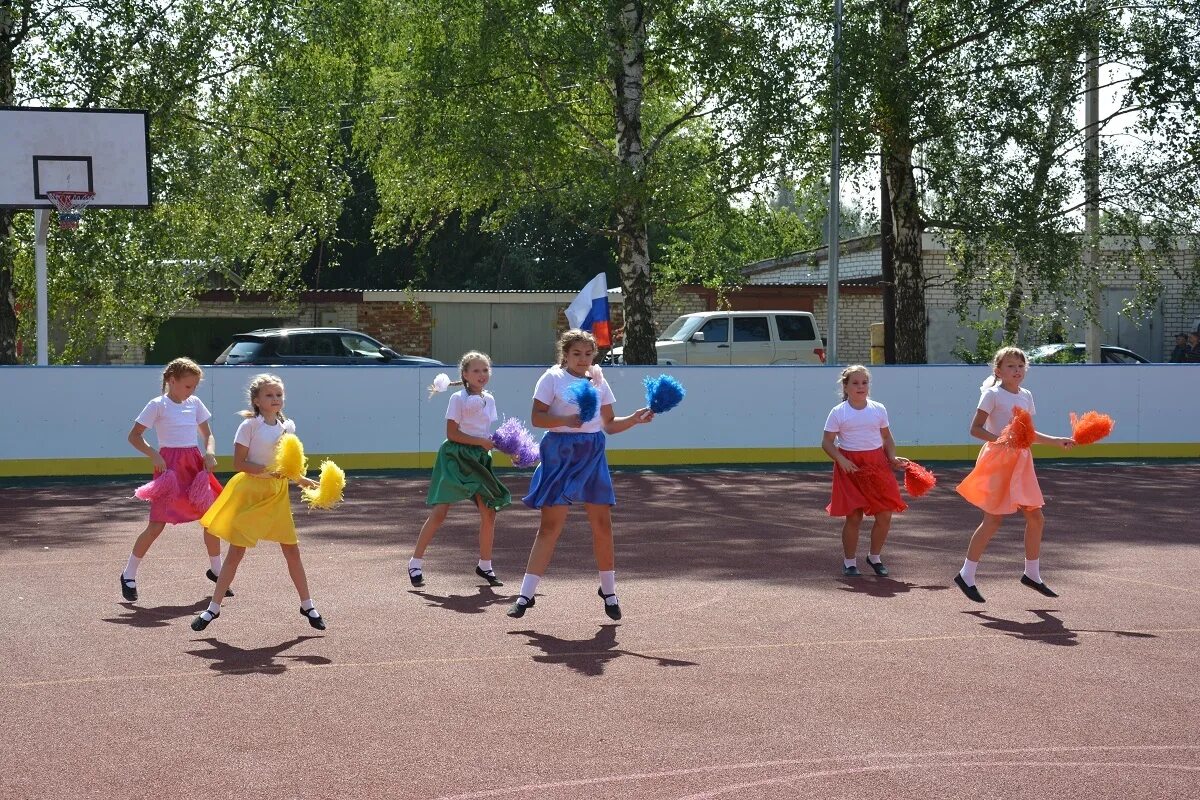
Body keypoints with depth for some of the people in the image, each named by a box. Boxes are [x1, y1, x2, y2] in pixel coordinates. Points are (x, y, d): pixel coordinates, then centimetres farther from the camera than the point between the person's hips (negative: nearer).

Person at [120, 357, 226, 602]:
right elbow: (134, 436, -5)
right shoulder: (158, 405, -5)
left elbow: (208, 435, 15)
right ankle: (128, 575, 5)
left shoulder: (195, 403, 10)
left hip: (195, 463, 6)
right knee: (157, 524, -8)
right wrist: (153, 455, -18)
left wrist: (210, 452, -6)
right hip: (169, 464, -6)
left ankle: (215, 570, 25)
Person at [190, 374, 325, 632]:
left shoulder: (288, 426, 5)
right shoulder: (250, 425, -11)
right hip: (250, 491, -4)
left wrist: (302, 480, 3)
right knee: (236, 551, 0)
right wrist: (268, 471, -23)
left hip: (277, 494, 4)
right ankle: (213, 608, 10)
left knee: (292, 549, 7)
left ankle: (307, 606, 20)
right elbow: (239, 463, -14)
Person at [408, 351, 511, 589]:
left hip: (479, 458, 6)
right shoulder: (458, 398, -8)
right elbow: (452, 433, -13)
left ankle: (485, 565, 16)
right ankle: (415, 563, 0)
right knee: (440, 511, -9)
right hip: (456, 457, -6)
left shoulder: (489, 399, 11)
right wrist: (481, 441, -17)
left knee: (489, 512, 0)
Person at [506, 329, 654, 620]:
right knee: (550, 525, -6)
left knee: (602, 524, 5)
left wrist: (635, 419, 0)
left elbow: (609, 424, 16)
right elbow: (537, 418, -9)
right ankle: (526, 594, -1)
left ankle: (609, 591, 20)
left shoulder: (599, 382, 12)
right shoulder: (552, 378, -2)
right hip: (560, 453, -4)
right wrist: (566, 420, -23)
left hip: (593, 454, 4)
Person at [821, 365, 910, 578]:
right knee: (854, 516, -3)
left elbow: (887, 438, 15)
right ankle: (849, 561, 13)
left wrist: (893, 457, -1)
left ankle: (875, 557, 22)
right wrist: (841, 460, -19)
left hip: (877, 464, 3)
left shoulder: (878, 409, 6)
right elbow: (827, 442, -4)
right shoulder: (838, 412, -4)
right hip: (850, 468, -3)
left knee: (885, 514, 1)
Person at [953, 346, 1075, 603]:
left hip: (1021, 461, 7)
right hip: (998, 460, -7)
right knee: (993, 520, -5)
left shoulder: (1026, 396, 12)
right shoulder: (992, 394, -9)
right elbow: (976, 429, -15)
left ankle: (1032, 574, 21)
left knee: (1036, 518, 7)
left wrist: (1057, 441, 14)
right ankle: (966, 575, 4)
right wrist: (1002, 441, -27)